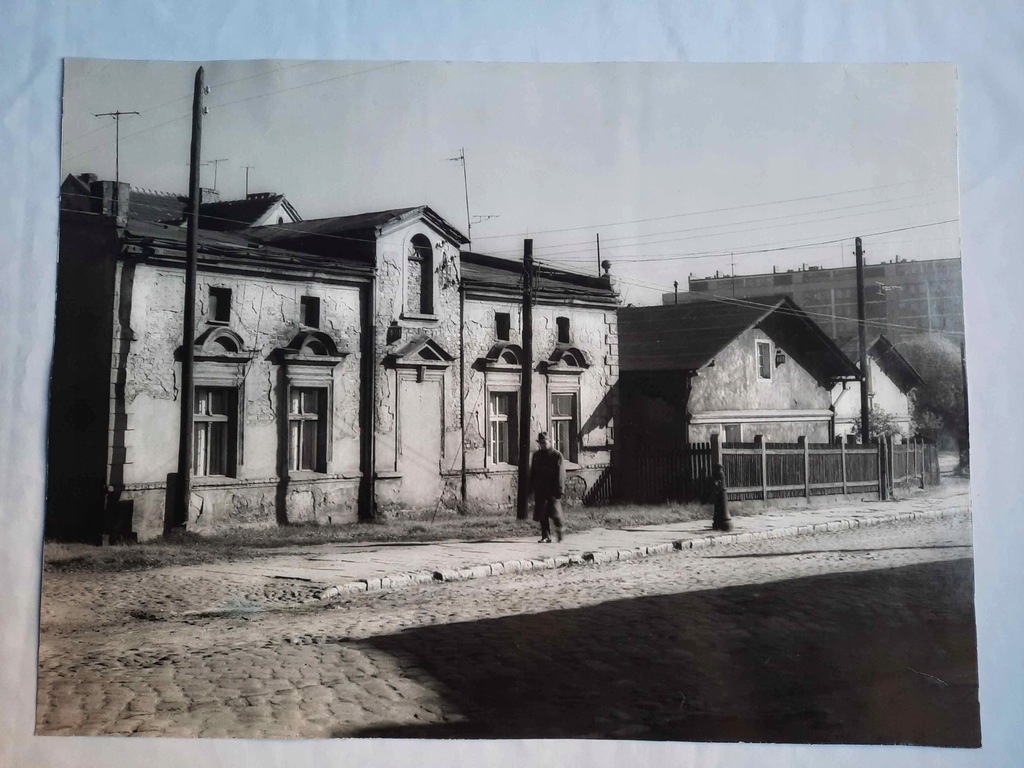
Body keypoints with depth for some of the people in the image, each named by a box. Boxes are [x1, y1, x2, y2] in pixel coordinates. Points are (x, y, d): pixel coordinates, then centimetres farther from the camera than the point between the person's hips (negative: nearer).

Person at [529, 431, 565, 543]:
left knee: (554, 511, -8)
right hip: (540, 490, 5)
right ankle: (546, 537, 9)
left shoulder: (557, 455, -3)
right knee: (542, 514, 3)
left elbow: (560, 473, -8)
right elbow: (532, 472, 17)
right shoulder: (536, 455, 13)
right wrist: (531, 487, 12)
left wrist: (559, 489, -14)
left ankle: (559, 529, 18)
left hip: (552, 490, -4)